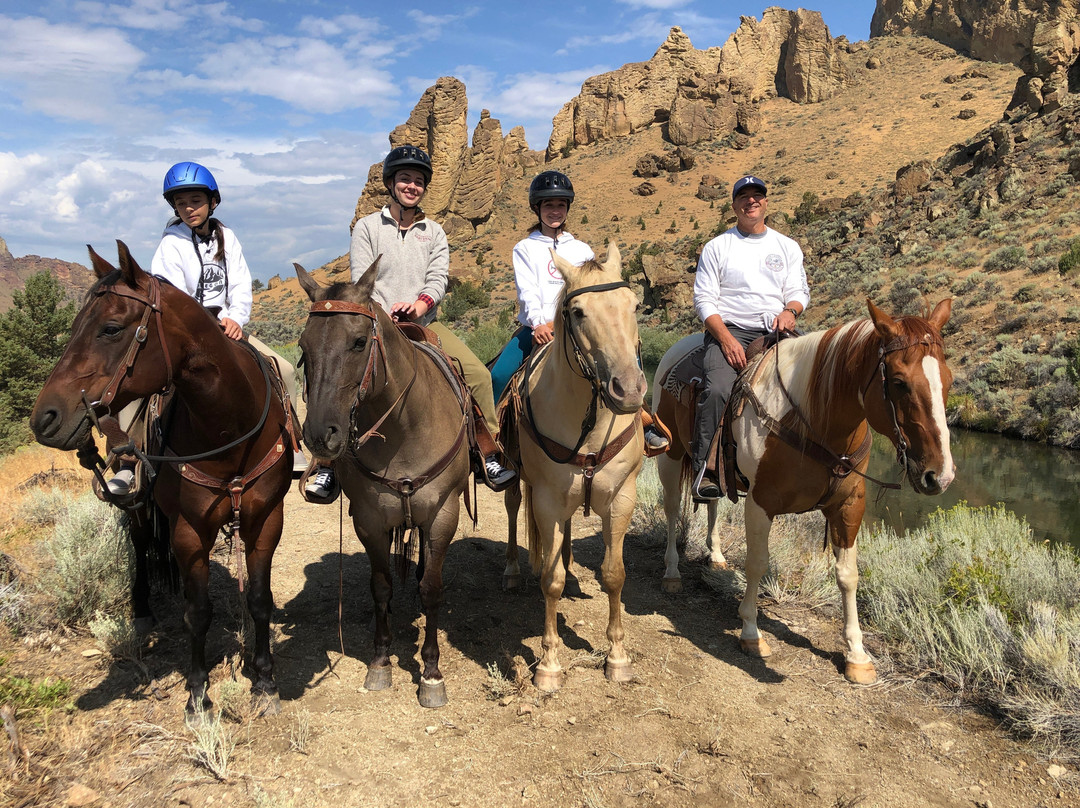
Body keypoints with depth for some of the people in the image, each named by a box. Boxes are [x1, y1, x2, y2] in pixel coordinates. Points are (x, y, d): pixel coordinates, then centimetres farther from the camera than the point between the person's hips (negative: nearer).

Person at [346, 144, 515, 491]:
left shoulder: (433, 232, 13)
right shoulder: (367, 227, 6)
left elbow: (439, 278, 1)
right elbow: (362, 281, -3)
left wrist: (417, 306, -20)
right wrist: (384, 317, -19)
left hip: (425, 323, 2)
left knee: (478, 374, -15)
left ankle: (490, 457, -6)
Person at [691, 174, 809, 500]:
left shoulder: (787, 247, 19)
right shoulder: (717, 247, 9)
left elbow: (800, 290, 16)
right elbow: (704, 299, 1)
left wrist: (790, 310, -9)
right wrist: (726, 338, -13)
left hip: (776, 330, 3)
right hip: (728, 329, -3)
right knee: (717, 389, -30)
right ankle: (704, 468, -22)